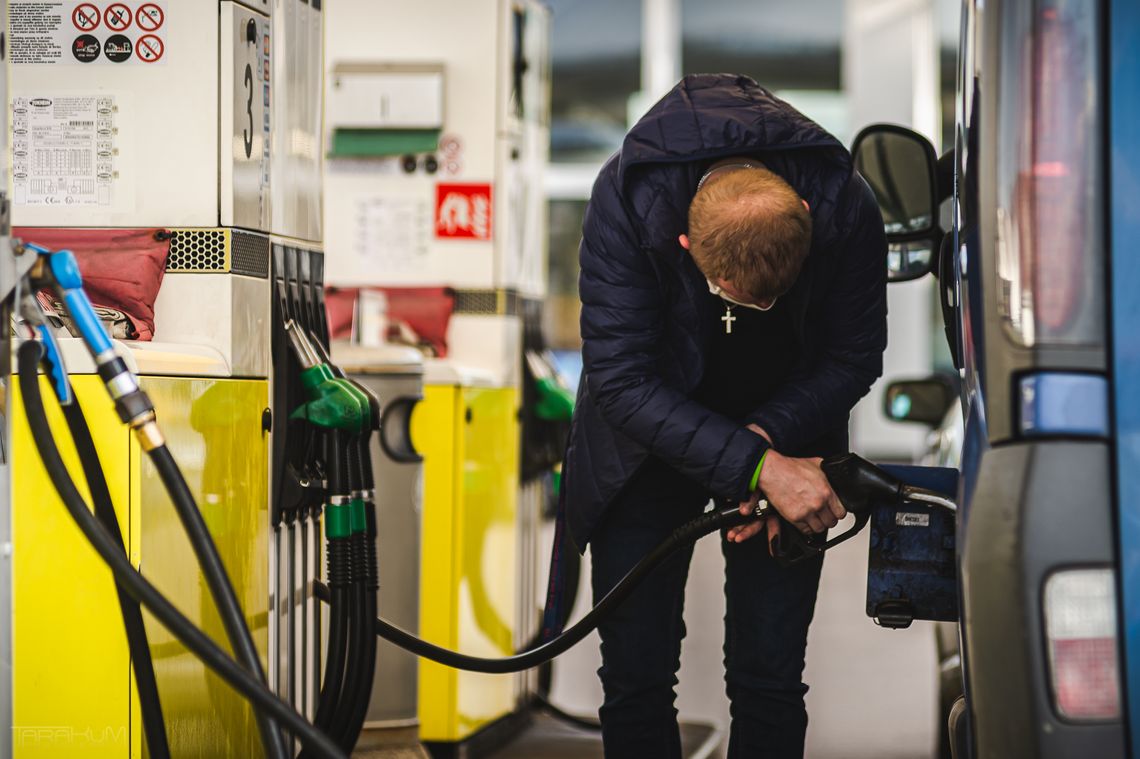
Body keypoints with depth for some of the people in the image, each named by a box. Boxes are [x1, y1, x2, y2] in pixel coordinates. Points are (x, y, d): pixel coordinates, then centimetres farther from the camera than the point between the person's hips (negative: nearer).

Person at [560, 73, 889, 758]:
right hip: (654, 439, 0)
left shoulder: (847, 207, -26)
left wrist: (768, 436, -25)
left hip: (785, 437, 1)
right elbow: (622, 380, -27)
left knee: (769, 677, -4)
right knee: (636, 676, -3)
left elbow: (854, 357, -10)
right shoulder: (627, 200, -30)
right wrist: (756, 466, -34)